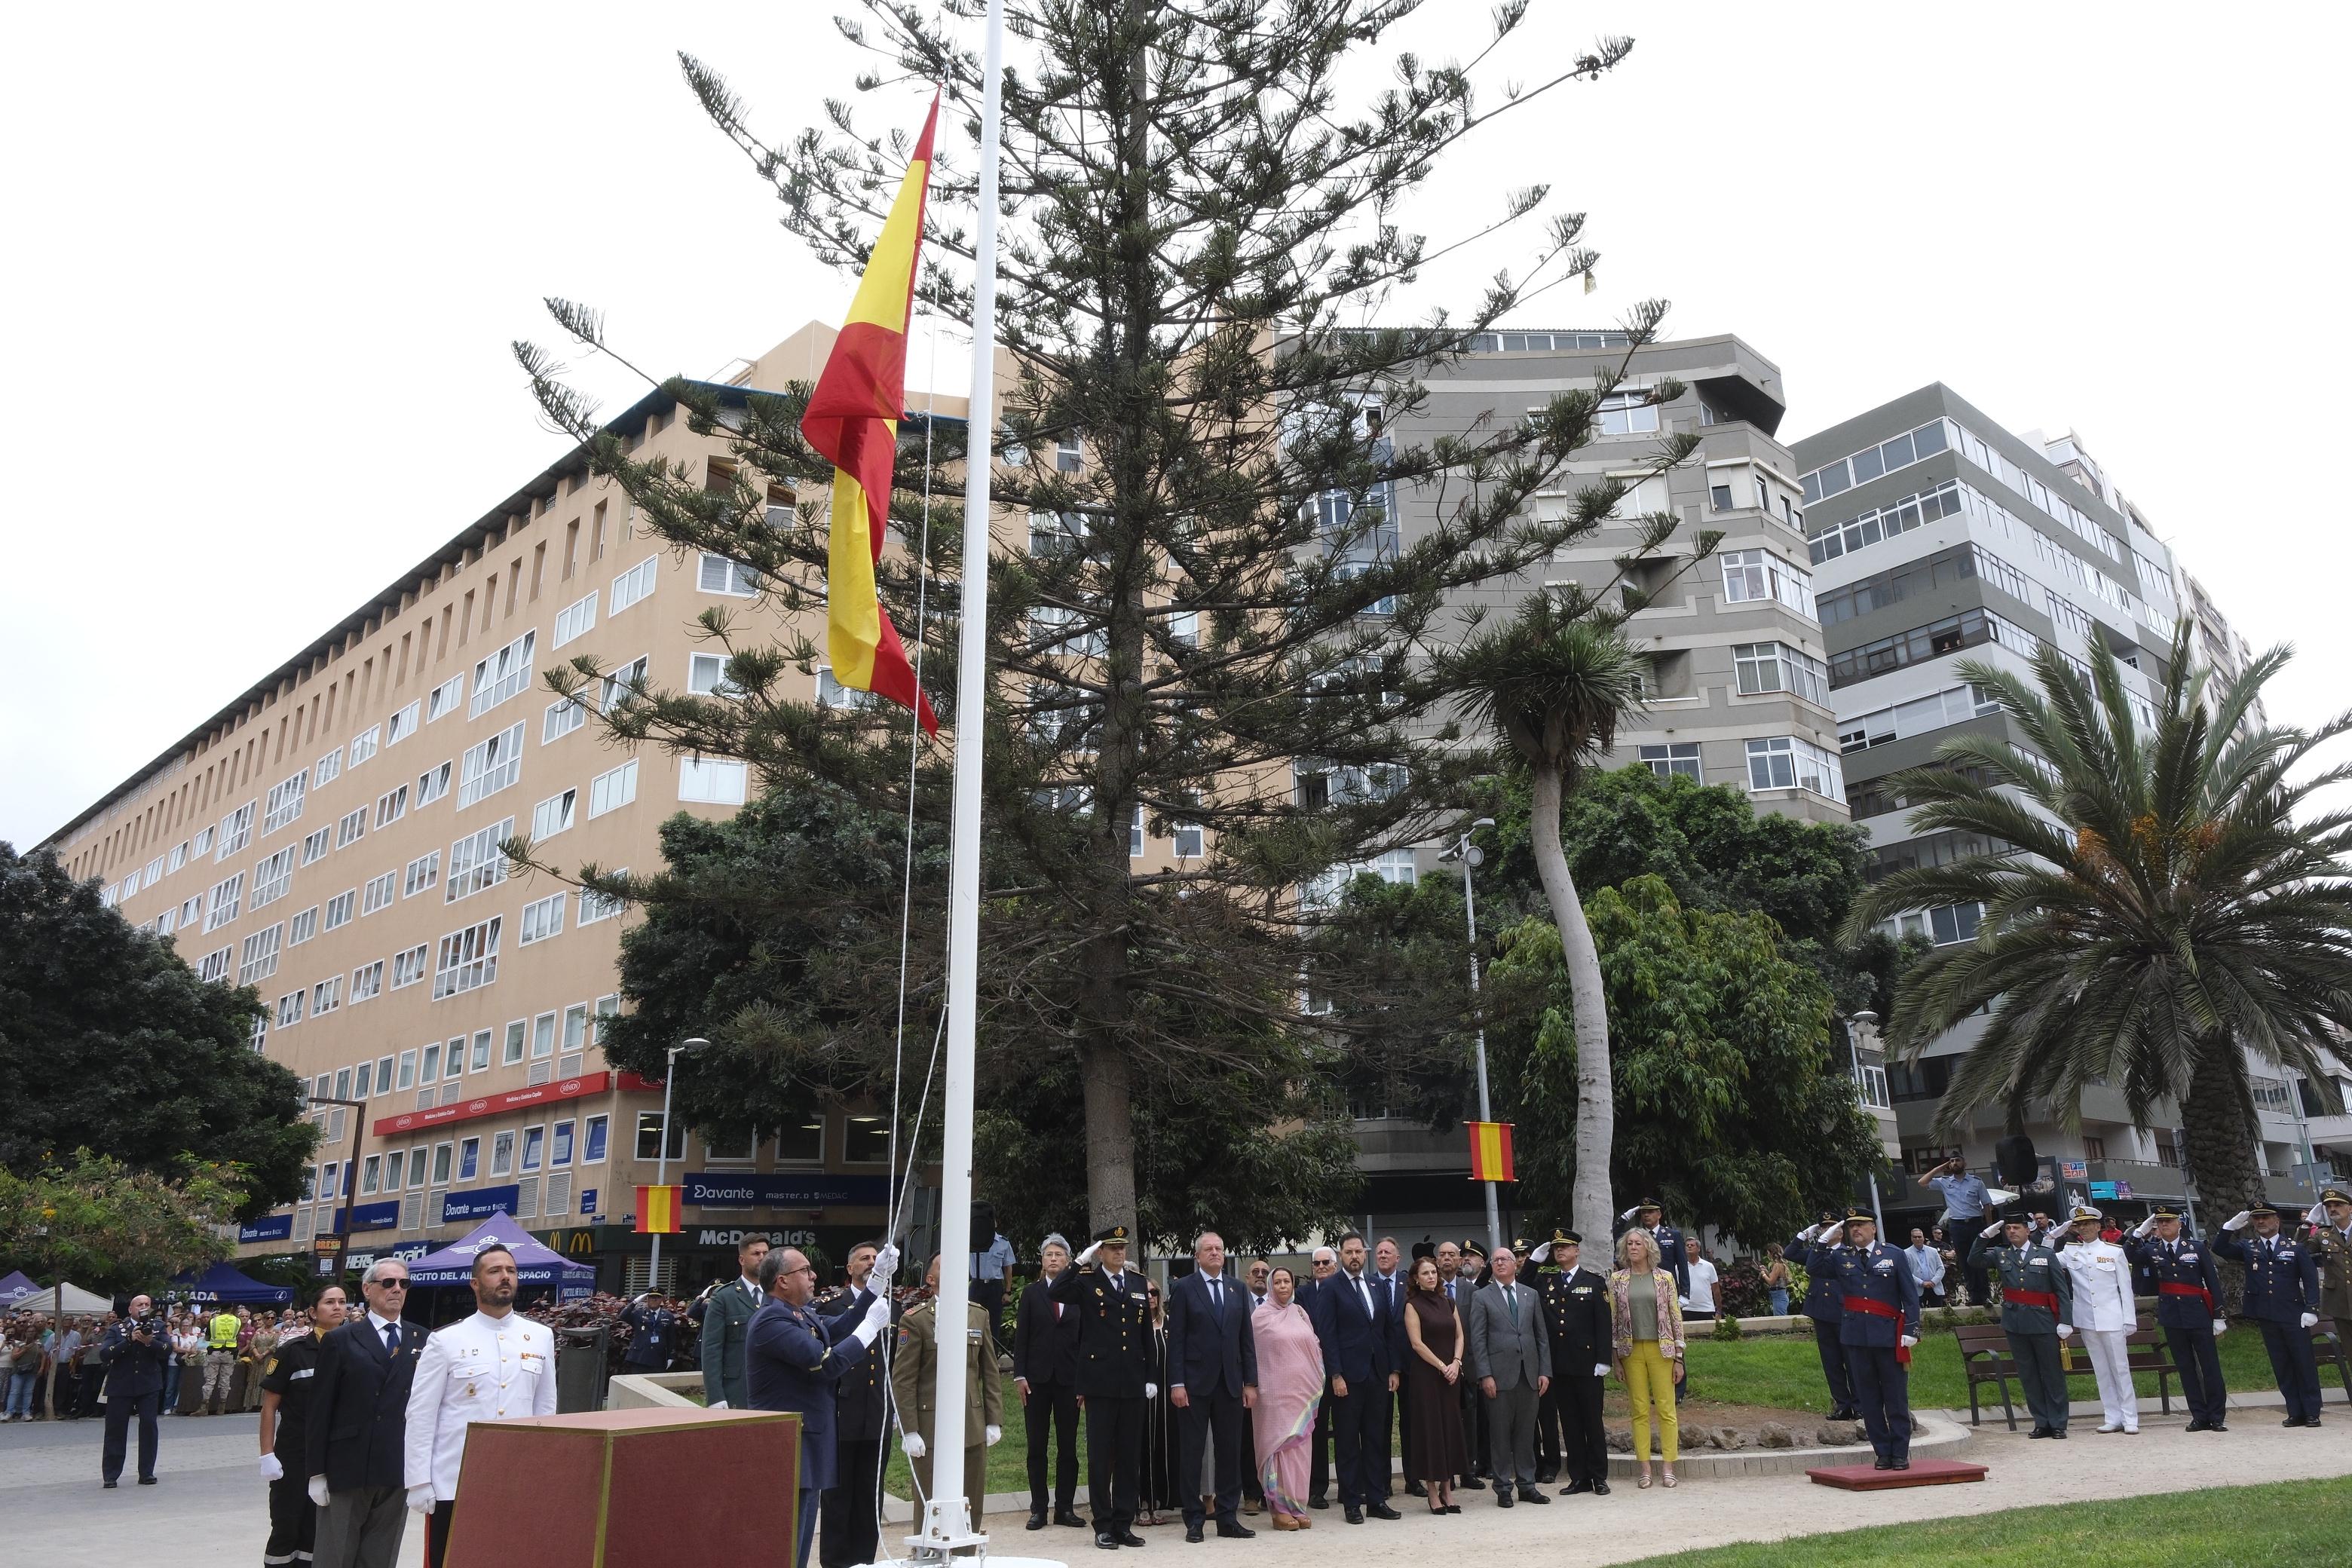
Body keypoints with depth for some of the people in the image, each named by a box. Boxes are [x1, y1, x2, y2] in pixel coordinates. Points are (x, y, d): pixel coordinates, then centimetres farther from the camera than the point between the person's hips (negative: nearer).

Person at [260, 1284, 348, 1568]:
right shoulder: (292, 1351, -8)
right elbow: (269, 1406, -5)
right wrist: (267, 1455, -11)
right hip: (293, 1458, -3)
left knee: (318, 1531, 11)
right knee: (286, 1529, 4)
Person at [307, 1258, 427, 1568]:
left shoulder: (421, 1340, 6)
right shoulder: (340, 1341, 0)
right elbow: (320, 1411, -1)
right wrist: (316, 1472, -5)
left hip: (400, 1473, 2)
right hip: (347, 1470, -2)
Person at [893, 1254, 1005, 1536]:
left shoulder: (979, 1314, 9)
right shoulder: (915, 1319, -5)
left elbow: (991, 1372, 11)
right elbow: (902, 1380, -6)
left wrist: (994, 1421, 6)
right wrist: (909, 1431, -10)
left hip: (973, 1428, 4)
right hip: (931, 1429, -4)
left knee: (972, 1508, 8)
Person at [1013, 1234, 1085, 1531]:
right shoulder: (1031, 1292, 5)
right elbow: (1020, 1336, 2)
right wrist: (1019, 1375, -5)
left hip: (1069, 1379, 0)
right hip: (1037, 1378, 0)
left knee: (1068, 1446, 5)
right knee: (1037, 1446, 5)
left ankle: (1065, 1508, 13)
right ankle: (1038, 1509, 12)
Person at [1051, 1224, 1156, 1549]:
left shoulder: (1140, 1284, 11)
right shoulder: (1086, 1282, -1)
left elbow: (1147, 1334, 13)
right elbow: (1054, 1294, -21)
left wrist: (1151, 1377, 8)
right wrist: (1081, 1262, -21)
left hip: (1133, 1384, 4)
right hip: (1100, 1382, -4)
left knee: (1130, 1456, 8)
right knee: (1100, 1456, 2)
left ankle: (1124, 1524, 17)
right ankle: (1103, 1526, 10)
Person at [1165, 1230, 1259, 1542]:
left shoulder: (1238, 1290, 11)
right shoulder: (1183, 1288, -2)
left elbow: (1246, 1339, 10)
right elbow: (1176, 1339, -6)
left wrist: (1251, 1383, 5)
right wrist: (1176, 1383, -12)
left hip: (1230, 1384, 4)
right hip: (1195, 1384, -4)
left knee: (1230, 1452, 7)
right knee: (1191, 1453, 3)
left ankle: (1228, 1519, 16)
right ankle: (1194, 1519, 12)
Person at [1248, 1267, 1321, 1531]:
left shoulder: (1299, 1312, 10)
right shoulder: (1261, 1315, -4)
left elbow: (1314, 1347, 15)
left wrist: (1314, 1387, 10)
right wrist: (1253, 1386, -4)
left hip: (1302, 1391, 5)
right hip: (1276, 1392, -4)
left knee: (1299, 1446, 7)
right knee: (1279, 1445, -3)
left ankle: (1297, 1506, 14)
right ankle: (1280, 1509, 4)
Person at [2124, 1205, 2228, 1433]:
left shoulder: (2198, 1249, 1)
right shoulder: (2151, 1251, 5)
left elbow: (2213, 1284, 3)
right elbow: (2127, 1254, -10)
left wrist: (2218, 1316, 0)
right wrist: (2140, 1231, -14)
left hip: (2199, 1315, -2)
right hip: (2171, 1317, 2)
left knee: (2211, 1366, 0)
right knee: (2186, 1368, 6)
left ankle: (2217, 1417, 9)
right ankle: (2199, 1417, 13)